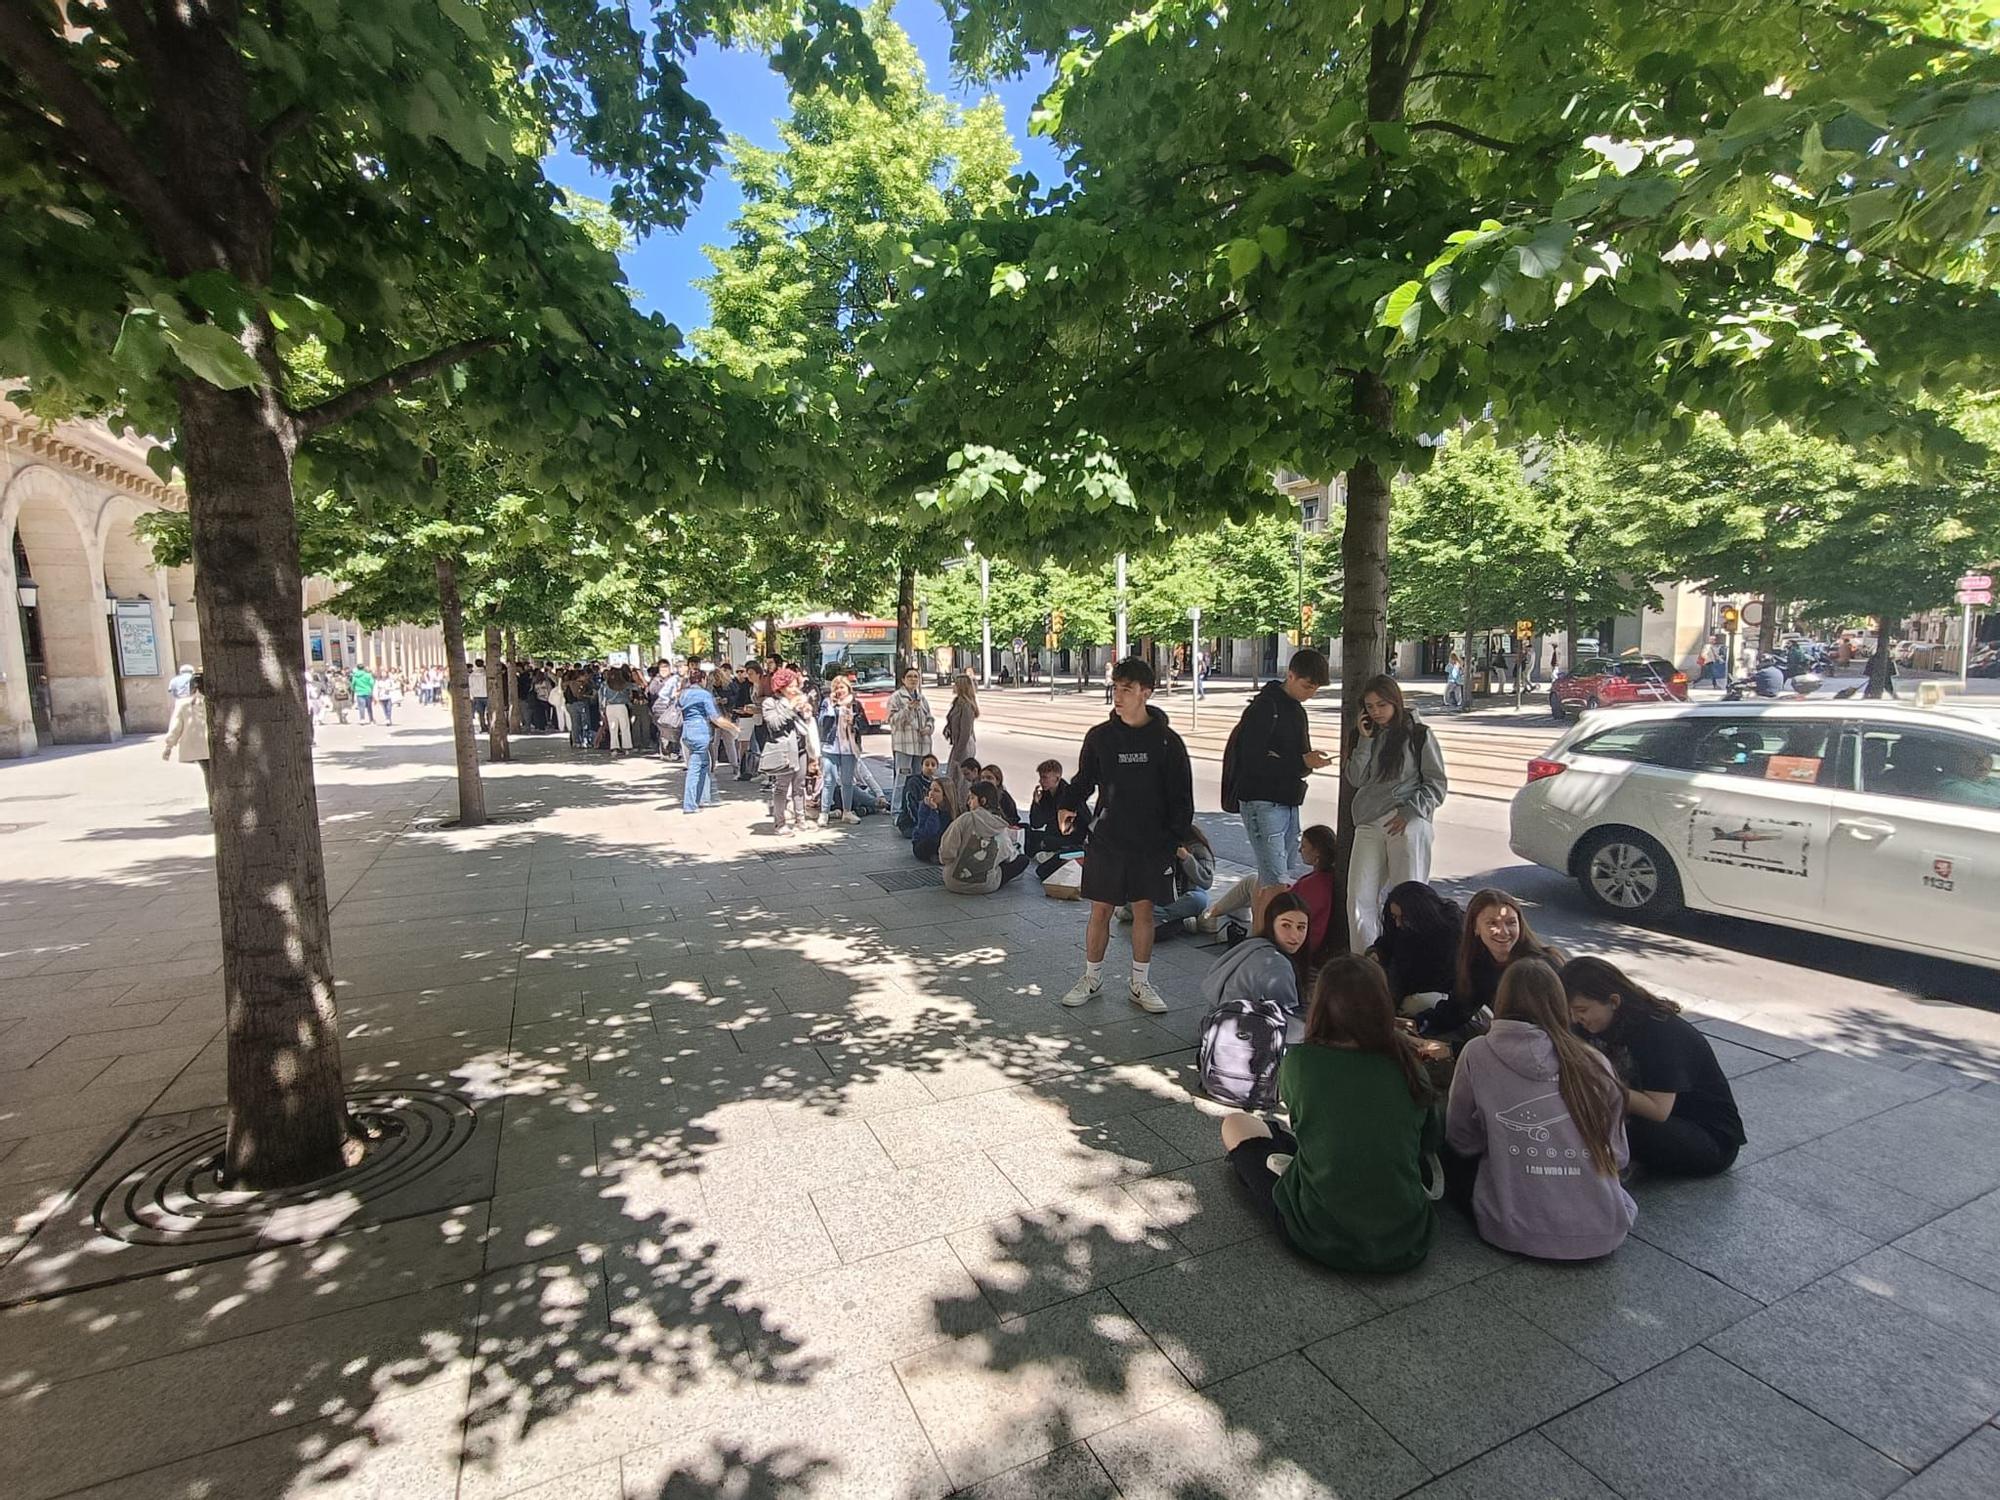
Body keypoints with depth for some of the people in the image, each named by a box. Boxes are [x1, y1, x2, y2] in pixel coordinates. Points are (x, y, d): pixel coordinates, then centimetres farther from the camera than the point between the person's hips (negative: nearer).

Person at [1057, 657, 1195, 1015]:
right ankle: (1092, 979, 24)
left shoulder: (1166, 740, -4)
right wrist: (1069, 805, -6)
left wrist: (1175, 839, -6)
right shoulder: (1100, 736, -1)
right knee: (1100, 910, 7)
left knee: (1144, 910, 9)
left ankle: (1141, 984, 23)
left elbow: (1182, 797, 0)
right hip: (1106, 841, 1)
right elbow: (1084, 780, 11)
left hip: (1151, 844, 0)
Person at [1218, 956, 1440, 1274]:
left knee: (1235, 1124, 14)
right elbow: (1430, 1143, 9)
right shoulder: (1407, 1064, -8)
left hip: (1322, 1239, -3)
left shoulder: (1299, 1060, -14)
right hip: (1408, 1243, 3)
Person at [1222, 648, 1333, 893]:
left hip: (1289, 802, 9)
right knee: (1278, 882, -12)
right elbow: (1251, 761, -20)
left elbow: (1299, 756, 17)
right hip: (1262, 802, -9)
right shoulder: (1265, 707, -12)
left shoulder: (1297, 710, 16)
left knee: (1283, 876, 12)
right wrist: (1301, 762, -21)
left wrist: (1310, 760, -7)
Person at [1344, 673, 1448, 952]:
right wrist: (1365, 740, -2)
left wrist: (1409, 812, -10)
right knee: (1359, 900, -2)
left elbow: (1436, 785, 1)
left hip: (1408, 825, -4)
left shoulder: (1419, 734, 2)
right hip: (1369, 825, 4)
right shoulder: (1366, 734, 15)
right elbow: (1356, 779, 4)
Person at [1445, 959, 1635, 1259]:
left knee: (1456, 1159, 26)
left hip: (1513, 1231, -3)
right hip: (1602, 1231, 3)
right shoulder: (1595, 1063, -5)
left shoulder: (1477, 1054, -9)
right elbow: (1618, 1157, 7)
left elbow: (1461, 1141, 2)